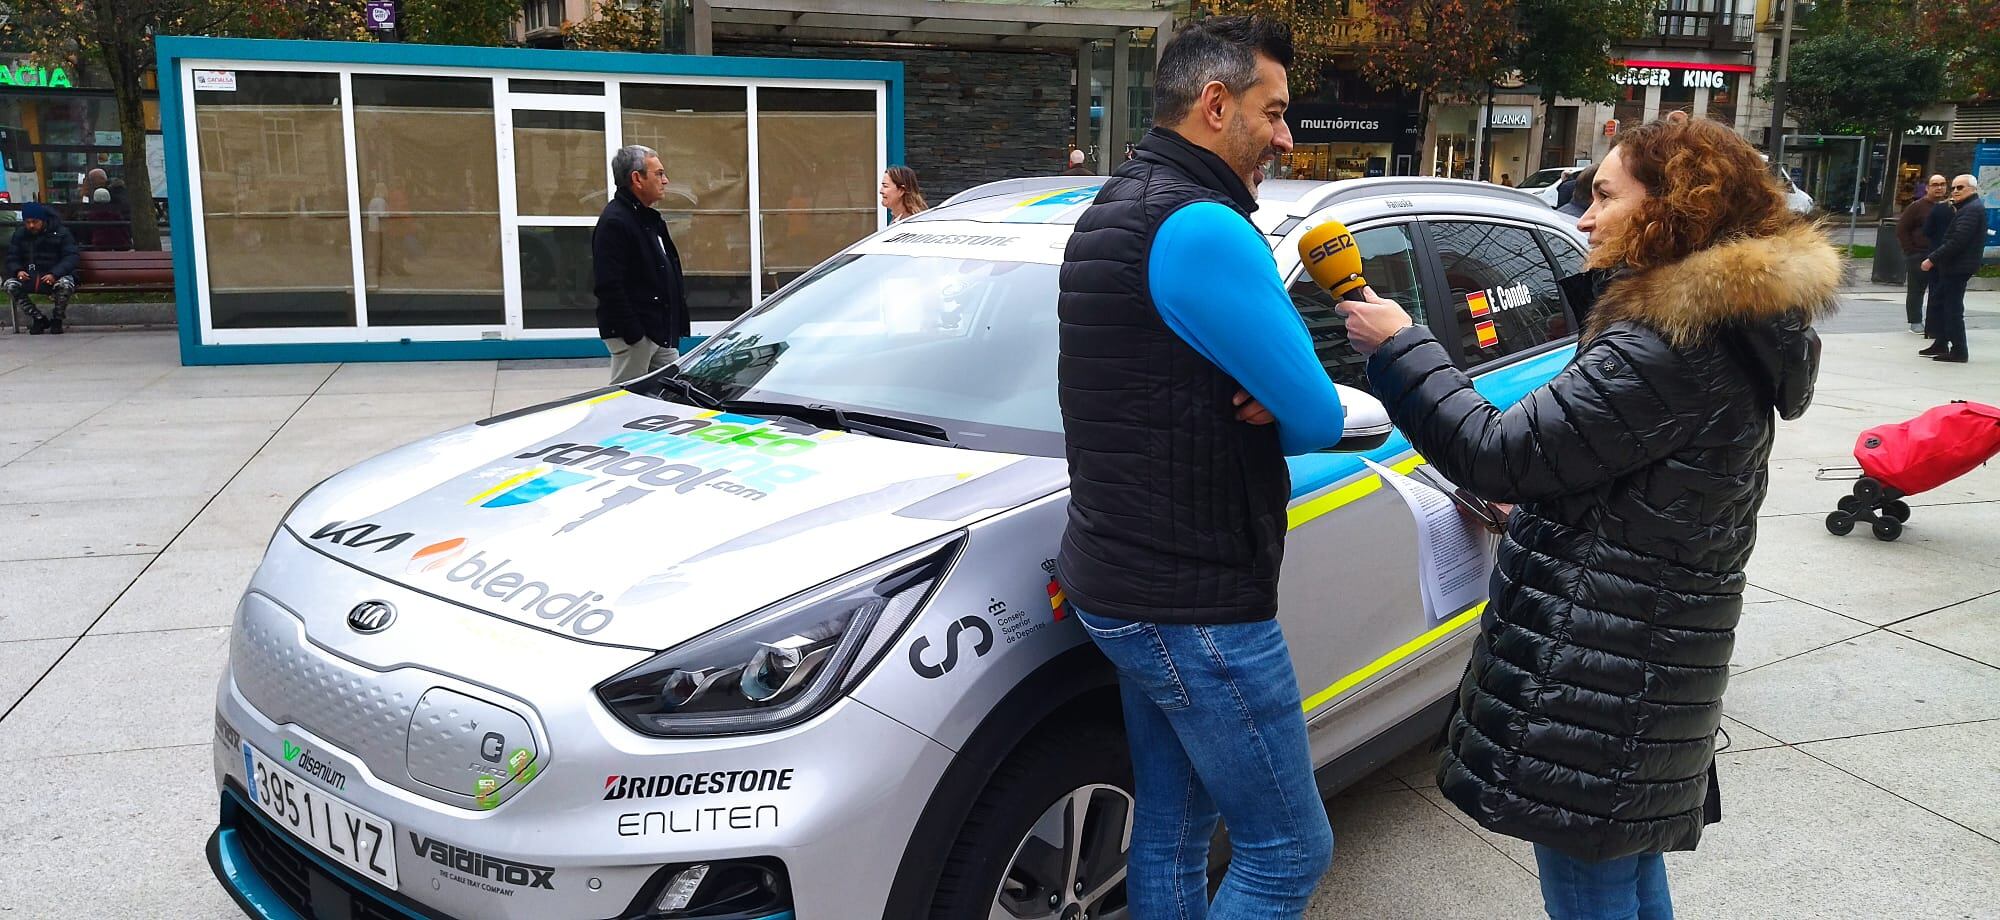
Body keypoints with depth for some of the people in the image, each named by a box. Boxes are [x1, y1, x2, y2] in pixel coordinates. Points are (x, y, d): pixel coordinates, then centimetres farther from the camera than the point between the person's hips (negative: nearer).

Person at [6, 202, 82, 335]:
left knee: (66, 284, -38)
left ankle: (57, 319, -10)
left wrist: (54, 274, -26)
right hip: (29, 276, 4)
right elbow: (12, 258, 10)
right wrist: (18, 270, -15)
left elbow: (70, 257, -9)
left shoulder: (61, 233, -2)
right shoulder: (19, 234, 10)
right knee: (10, 285, -26)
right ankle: (39, 319, -7)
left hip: (56, 275, -4)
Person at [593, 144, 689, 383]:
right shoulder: (614, 222, -15)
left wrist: (676, 327, 17)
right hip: (635, 334, -10)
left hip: (663, 333, 10)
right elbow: (609, 286, -21)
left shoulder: (650, 219, 17)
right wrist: (633, 334, -23)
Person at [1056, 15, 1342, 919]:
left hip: (1123, 579, 10)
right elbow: (1317, 418, -18)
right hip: (1196, 605, -10)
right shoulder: (1202, 228, -20)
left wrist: (1244, 417, -2)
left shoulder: (1113, 211, 13)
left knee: (1171, 826, 20)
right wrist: (1272, 421, 4)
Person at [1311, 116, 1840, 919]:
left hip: (1596, 677, -10)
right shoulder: (1723, 329, 11)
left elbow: (1501, 456, -22)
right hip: (1643, 668, 10)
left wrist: (1399, 349, -13)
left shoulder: (1667, 350, -22)